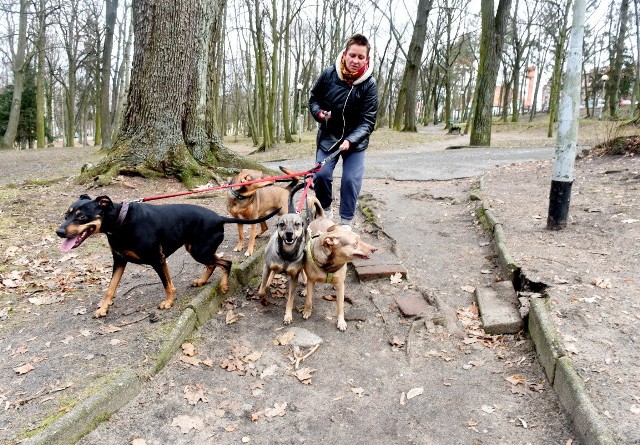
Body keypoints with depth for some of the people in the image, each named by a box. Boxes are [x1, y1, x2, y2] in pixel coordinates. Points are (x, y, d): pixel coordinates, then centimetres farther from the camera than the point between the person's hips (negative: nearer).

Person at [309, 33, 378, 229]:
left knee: (351, 179, -12)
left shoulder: (369, 84, -16)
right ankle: (326, 209, 16)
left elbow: (368, 121, -18)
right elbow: (313, 99, 5)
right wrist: (319, 113, -16)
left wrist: (350, 140, -33)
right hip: (328, 136, 1)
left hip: (355, 140, -1)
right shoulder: (328, 74, -12)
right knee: (321, 174, -11)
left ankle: (346, 222, 5)